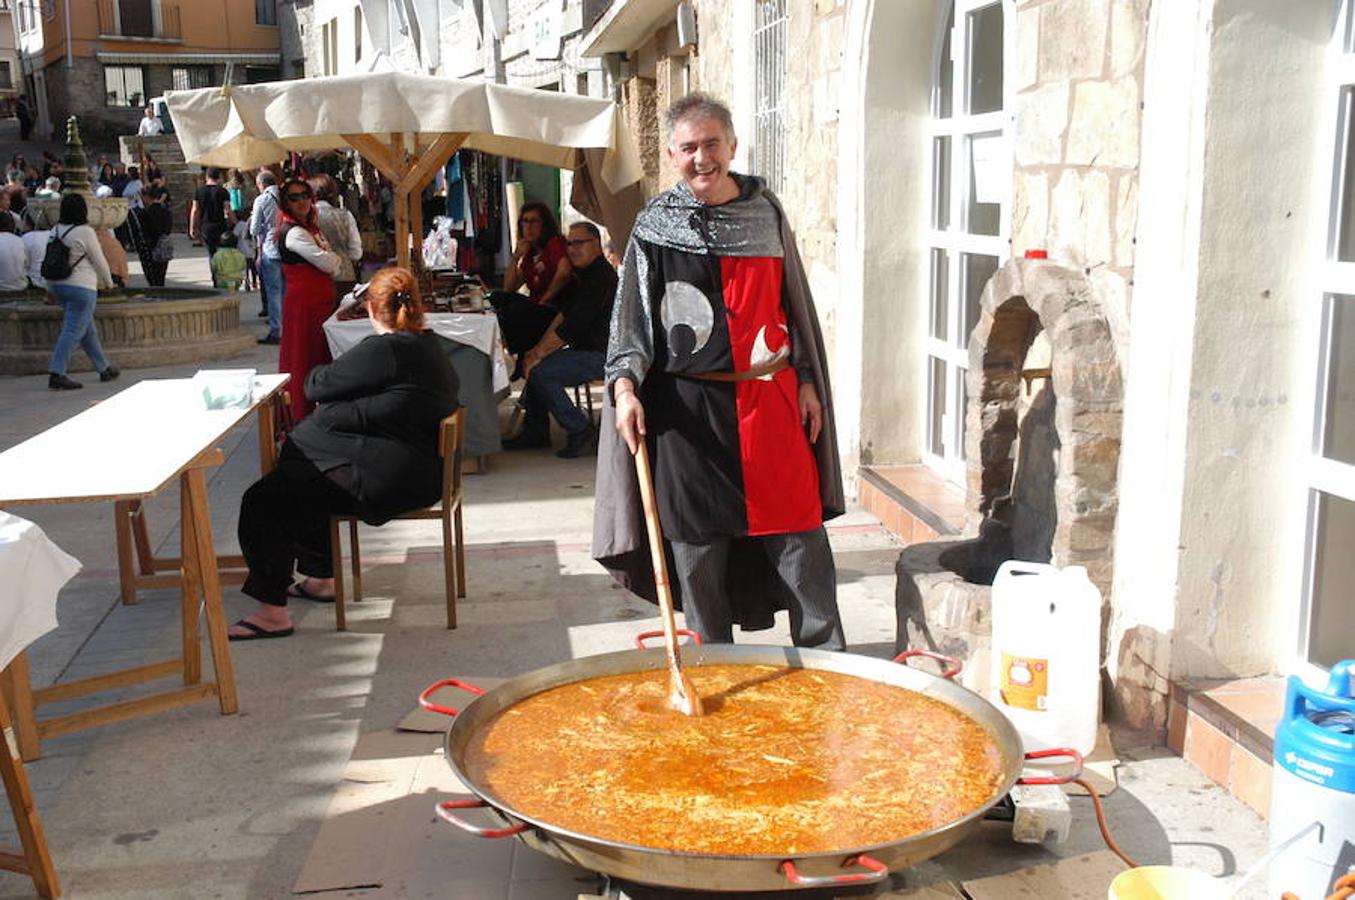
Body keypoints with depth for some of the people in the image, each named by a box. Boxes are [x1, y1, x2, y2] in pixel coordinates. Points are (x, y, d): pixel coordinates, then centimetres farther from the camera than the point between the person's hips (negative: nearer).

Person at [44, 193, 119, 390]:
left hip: (57, 284, 8)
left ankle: (104, 369, 27)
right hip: (81, 287, -8)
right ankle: (56, 374, -12)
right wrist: (108, 282, 11)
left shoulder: (56, 231, 5)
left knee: (88, 329, 17)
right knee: (73, 330, -6)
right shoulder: (85, 232, -13)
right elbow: (99, 261, -6)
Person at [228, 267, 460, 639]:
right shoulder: (430, 345, 9)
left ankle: (272, 611, -2)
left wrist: (318, 374, 14)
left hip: (389, 479, -11)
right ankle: (321, 577, 37)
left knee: (264, 501, -6)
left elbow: (315, 385, -9)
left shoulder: (382, 351, -20)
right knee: (297, 473, 30)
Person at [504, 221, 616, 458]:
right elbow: (564, 314, 13)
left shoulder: (601, 279, -18)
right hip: (587, 350, 11)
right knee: (534, 364, 9)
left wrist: (538, 354, -16)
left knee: (540, 371, -20)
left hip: (601, 356, -11)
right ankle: (535, 432, 12)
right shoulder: (585, 276, 17)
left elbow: (572, 326, -22)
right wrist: (539, 348, 2)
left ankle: (580, 432, -11)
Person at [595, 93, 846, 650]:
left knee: (798, 530, 3)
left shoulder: (765, 211, 8)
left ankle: (826, 657, 17)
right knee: (698, 543, 6)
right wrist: (625, 385, -14)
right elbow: (630, 315, 0)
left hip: (770, 398, 2)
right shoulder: (655, 225, 1)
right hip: (688, 405, -1)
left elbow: (795, 300, 13)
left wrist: (807, 380, 10)